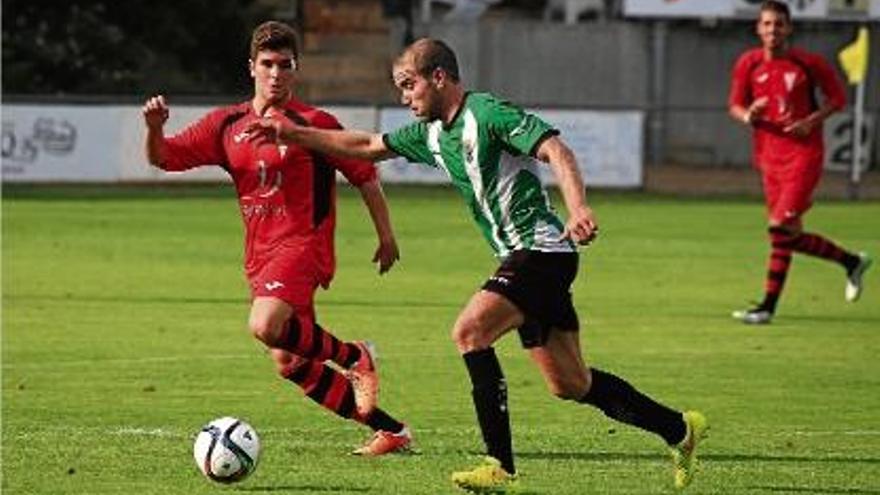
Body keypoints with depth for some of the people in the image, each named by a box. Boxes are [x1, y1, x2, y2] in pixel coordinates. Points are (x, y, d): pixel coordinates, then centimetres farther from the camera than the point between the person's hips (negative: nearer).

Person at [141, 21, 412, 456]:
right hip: (260, 256, 7)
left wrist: (386, 237, 0)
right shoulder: (227, 124, 10)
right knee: (290, 364, 6)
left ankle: (354, 358, -7)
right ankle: (390, 431, 14)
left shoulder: (314, 124, -4)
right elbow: (163, 158, 9)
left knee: (265, 326, -31)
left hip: (302, 245, -7)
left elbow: (365, 176, 2)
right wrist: (154, 128, -13)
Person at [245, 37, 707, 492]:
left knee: (470, 331, -21)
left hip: (541, 248, -9)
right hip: (520, 256, 9)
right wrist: (294, 134, 19)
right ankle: (680, 429, 25)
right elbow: (367, 146, 23)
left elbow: (556, 150, -22)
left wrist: (578, 209, -37)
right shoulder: (432, 134, 13)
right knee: (569, 385, 11)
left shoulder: (486, 114, -13)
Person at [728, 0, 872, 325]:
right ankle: (851, 262, 30)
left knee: (781, 227, -17)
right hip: (769, 156, 5)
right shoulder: (748, 64, 3)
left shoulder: (808, 63, -5)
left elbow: (837, 97, 4)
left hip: (804, 153, -5)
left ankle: (768, 307, -11)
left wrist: (812, 121, -12)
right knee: (790, 236, 8)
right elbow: (735, 105, 11)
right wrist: (748, 116, -13)